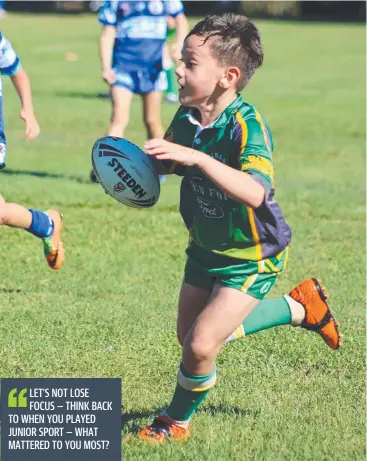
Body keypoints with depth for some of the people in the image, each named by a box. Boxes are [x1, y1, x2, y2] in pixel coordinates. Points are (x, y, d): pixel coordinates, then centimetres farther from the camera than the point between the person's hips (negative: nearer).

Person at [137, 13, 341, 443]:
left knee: (201, 344, -14)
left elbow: (255, 192, -49)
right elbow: (170, 163, 12)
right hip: (207, 246, 8)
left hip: (251, 255, -8)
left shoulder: (247, 127, -32)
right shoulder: (187, 117, -10)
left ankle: (176, 421, 17)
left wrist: (197, 157, -57)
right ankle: (298, 307, 33)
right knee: (188, 336, 19)